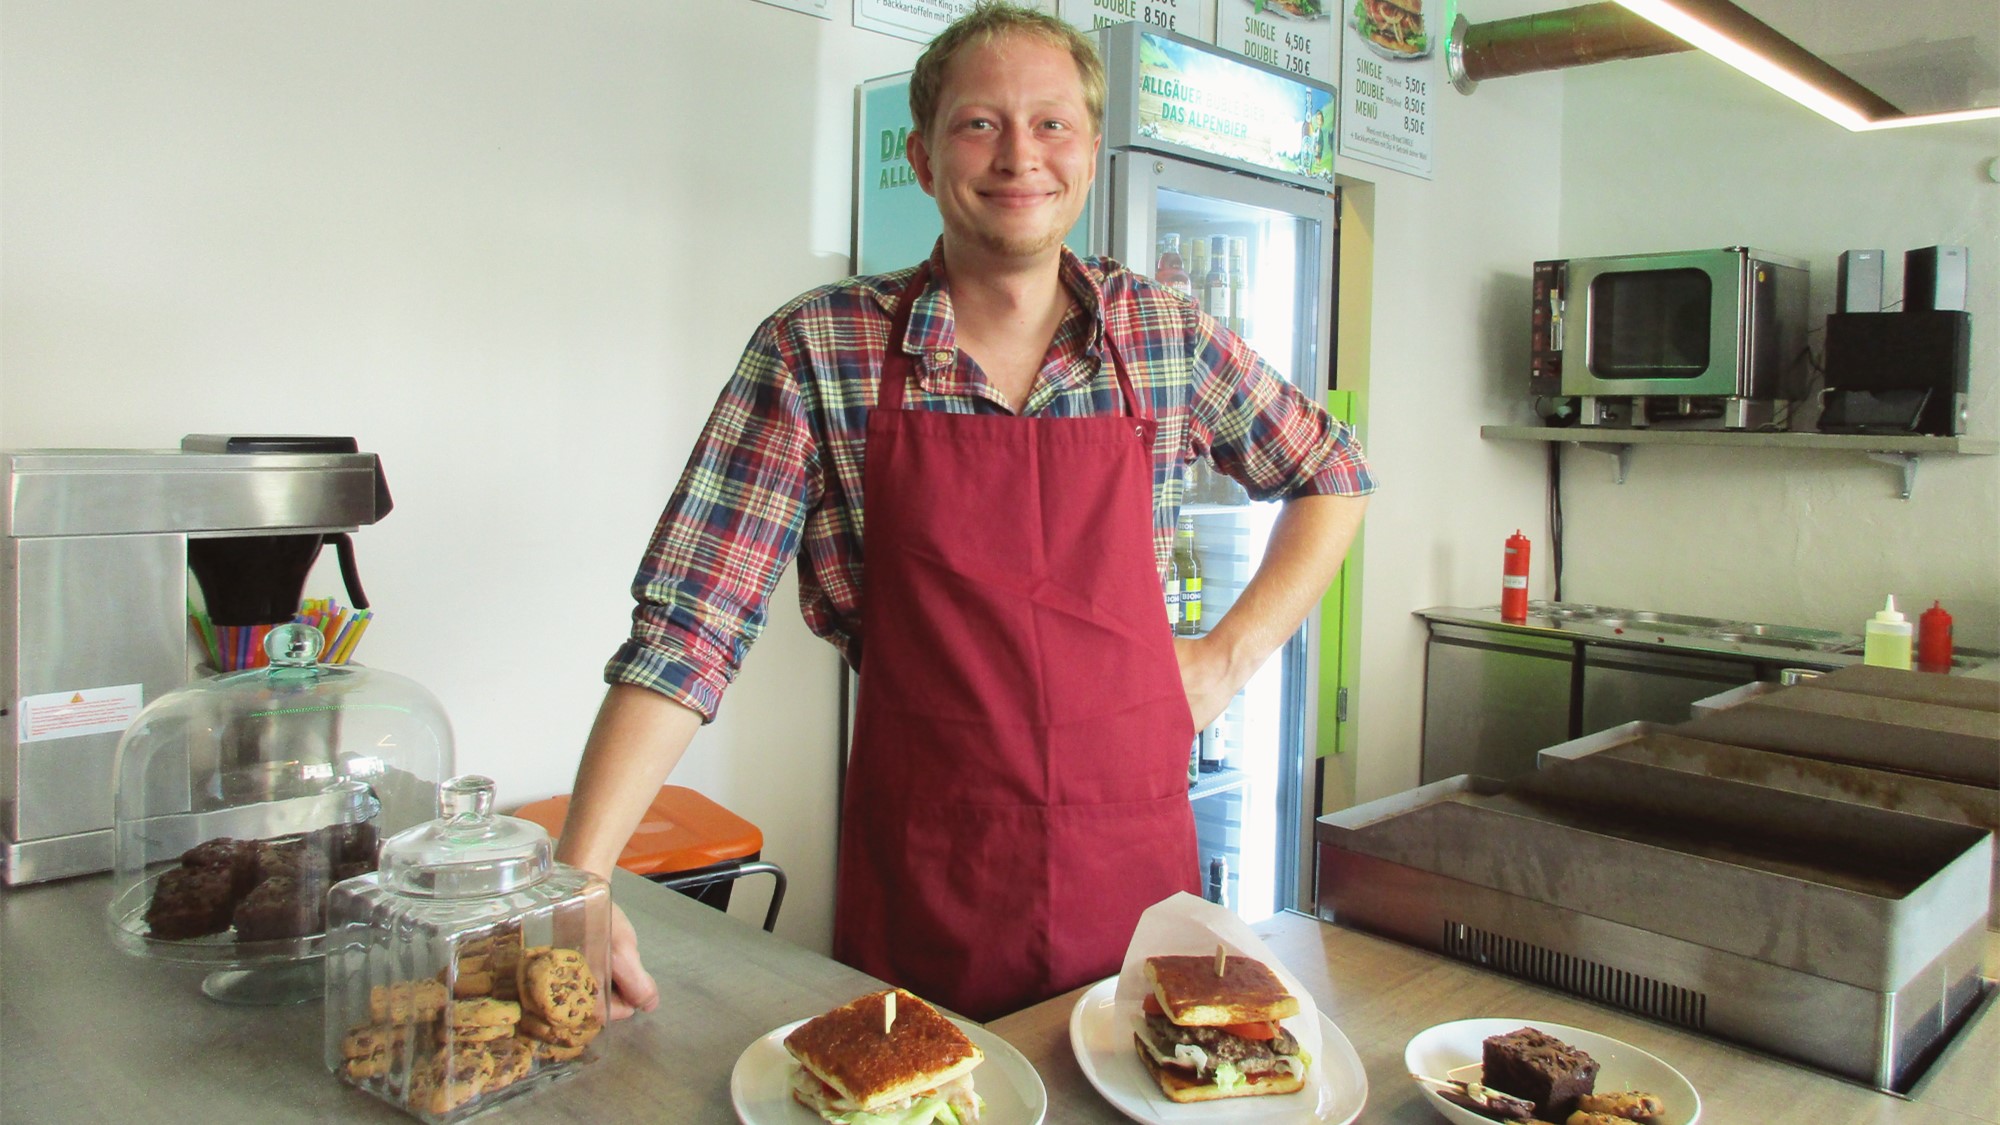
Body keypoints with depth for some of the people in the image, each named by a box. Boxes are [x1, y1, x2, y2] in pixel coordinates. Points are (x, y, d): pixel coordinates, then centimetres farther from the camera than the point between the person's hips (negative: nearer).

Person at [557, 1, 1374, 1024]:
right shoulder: (816, 353, -8)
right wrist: (579, 881, -20)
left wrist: (1228, 658, 3)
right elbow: (690, 625, -11)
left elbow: (1331, 475, 14)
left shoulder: (1165, 335, -1)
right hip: (920, 890, -1)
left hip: (1135, 862, 2)